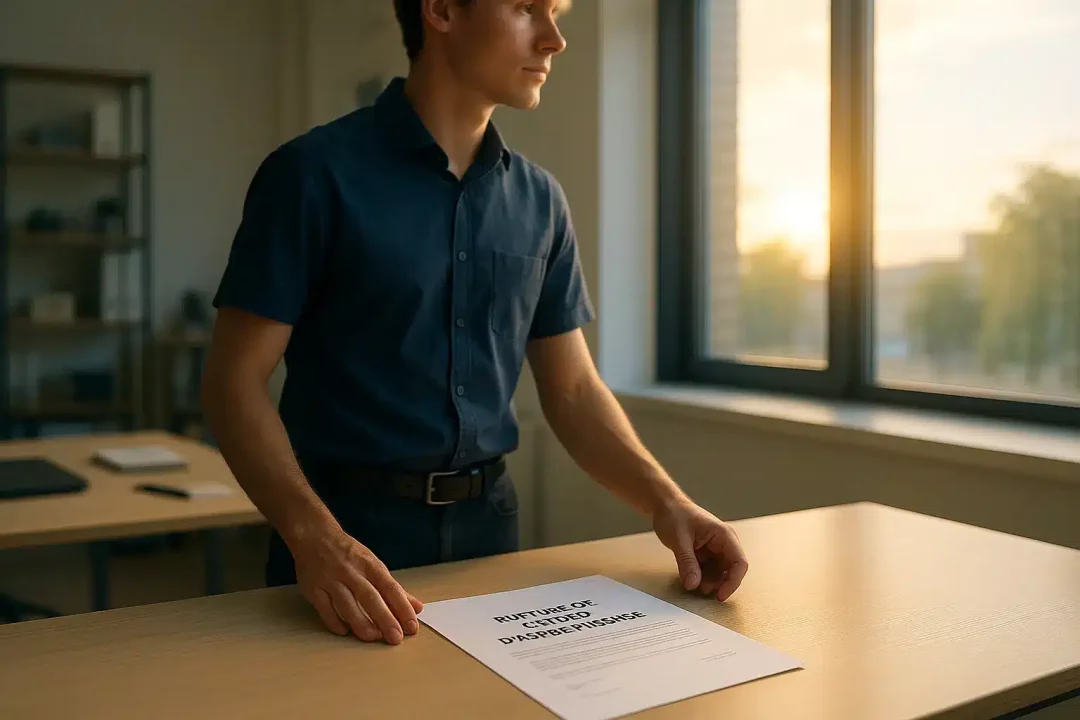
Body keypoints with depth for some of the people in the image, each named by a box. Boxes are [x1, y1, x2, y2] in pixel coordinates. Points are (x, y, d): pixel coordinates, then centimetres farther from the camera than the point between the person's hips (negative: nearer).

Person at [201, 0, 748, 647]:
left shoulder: (540, 200, 4)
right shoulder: (314, 175, -10)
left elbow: (573, 389, 6)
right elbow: (236, 379, -12)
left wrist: (666, 501, -9)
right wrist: (313, 536, -26)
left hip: (489, 522, 5)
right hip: (349, 527, -5)